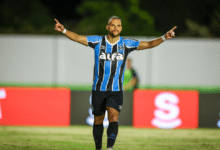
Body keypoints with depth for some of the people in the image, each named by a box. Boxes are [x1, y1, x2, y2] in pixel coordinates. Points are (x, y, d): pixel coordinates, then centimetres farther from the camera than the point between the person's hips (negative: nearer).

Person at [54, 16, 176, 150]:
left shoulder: (126, 44, 1)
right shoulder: (98, 41, 0)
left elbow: (149, 44, -1)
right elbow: (77, 37, -1)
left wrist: (164, 38, -16)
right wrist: (64, 30, -17)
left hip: (116, 91, -1)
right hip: (98, 89, 1)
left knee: (113, 118, -20)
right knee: (98, 121, 9)